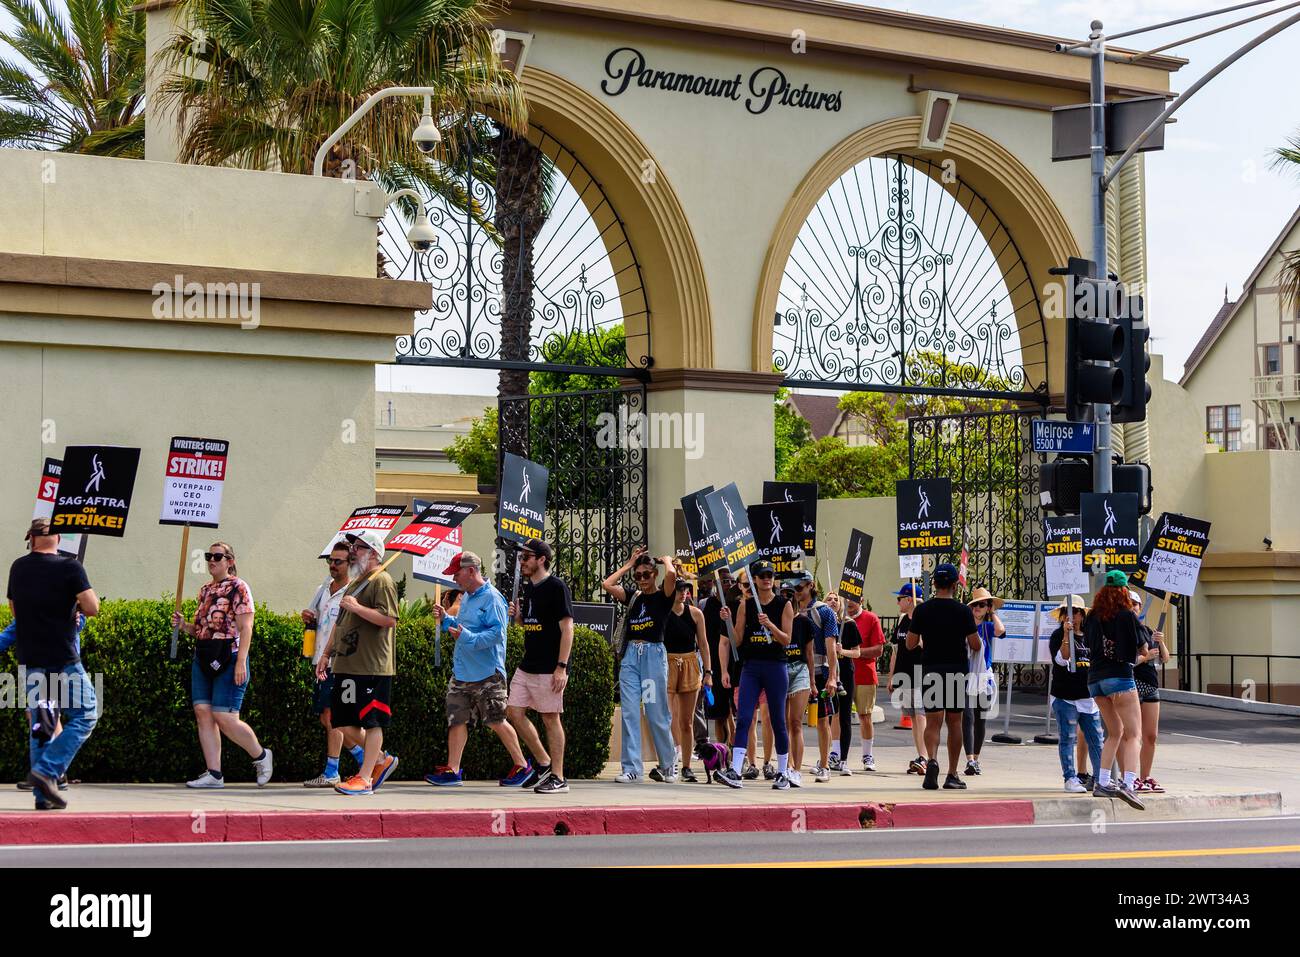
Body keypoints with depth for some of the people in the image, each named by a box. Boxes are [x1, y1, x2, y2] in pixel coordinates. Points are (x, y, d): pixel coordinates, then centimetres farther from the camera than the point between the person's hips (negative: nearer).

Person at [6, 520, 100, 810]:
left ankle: (43, 795, 7)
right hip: (63, 658, -6)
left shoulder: (18, 568, 8)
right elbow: (92, 608, -15)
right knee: (85, 715, 4)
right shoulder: (69, 567, -9)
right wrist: (76, 604, 5)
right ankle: (46, 771, -12)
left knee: (41, 724, 11)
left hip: (30, 659, 6)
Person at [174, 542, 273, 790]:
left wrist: (241, 661, -20)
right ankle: (214, 774, 2)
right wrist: (184, 626, 5)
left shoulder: (238, 587, -6)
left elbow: (245, 628, -12)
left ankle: (260, 755, 11)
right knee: (203, 713, 0)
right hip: (203, 658, 8)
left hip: (229, 658, -8)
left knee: (224, 717, -11)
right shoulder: (205, 590, 17)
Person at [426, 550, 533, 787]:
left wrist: (467, 638, -27)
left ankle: (522, 766, 9)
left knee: (496, 721, -2)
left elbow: (497, 632, -22)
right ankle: (453, 770, 10)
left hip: (487, 673, -9)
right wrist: (446, 619, 10)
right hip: (461, 671, 9)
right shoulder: (466, 597, 15)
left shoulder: (492, 598, -14)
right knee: (456, 720, 6)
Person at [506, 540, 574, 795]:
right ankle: (544, 763, 18)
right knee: (514, 712, 6)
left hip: (549, 668, -9)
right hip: (526, 666, 9)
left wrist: (561, 667, -20)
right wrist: (517, 616, 2)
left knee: (550, 719, -3)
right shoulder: (528, 589, 14)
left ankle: (558, 778, 4)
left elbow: (567, 628, -15)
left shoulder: (556, 587, -11)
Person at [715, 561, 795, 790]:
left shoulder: (784, 605, 1)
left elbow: (786, 639, -4)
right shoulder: (745, 605, 8)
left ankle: (782, 773, 13)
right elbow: (737, 641, 7)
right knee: (743, 719, -9)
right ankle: (734, 772, -15)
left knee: (778, 721, 4)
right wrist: (729, 622, -9)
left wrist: (770, 625, -19)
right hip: (751, 666, 2)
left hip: (776, 666, -2)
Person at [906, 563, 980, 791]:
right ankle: (952, 775, 12)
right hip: (957, 670, 0)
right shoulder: (963, 611, -5)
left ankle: (932, 759, -28)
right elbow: (975, 645, -3)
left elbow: (910, 644, 2)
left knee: (933, 722, -1)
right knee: (954, 722, 9)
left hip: (931, 670, 0)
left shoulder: (922, 610, -2)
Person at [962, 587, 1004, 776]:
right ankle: (970, 760, -20)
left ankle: (976, 759, 21)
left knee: (980, 721, 10)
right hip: (965, 677, -2)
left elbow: (1000, 630, -19)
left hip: (984, 678, 2)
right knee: (968, 719, -12)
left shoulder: (988, 627, 5)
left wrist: (993, 613, -4)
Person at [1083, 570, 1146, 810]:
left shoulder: (1092, 618, 9)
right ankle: (1128, 784, -26)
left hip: (1095, 678, 6)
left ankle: (1102, 783, 17)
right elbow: (1142, 648, 1)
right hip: (1119, 675, -6)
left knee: (1115, 733, 21)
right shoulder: (1127, 616, -6)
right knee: (1133, 734, -7)